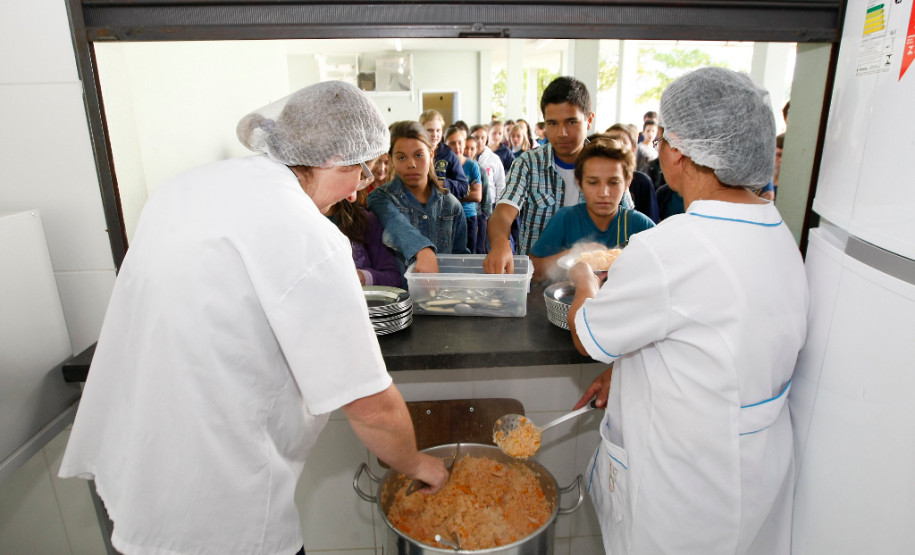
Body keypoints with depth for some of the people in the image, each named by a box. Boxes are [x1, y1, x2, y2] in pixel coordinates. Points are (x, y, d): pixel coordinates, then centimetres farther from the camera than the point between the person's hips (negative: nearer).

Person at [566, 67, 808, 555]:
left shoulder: (664, 251, -31)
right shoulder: (778, 232, -2)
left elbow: (587, 336, -14)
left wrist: (584, 283, 6)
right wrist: (624, 372, 9)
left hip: (685, 490, -7)